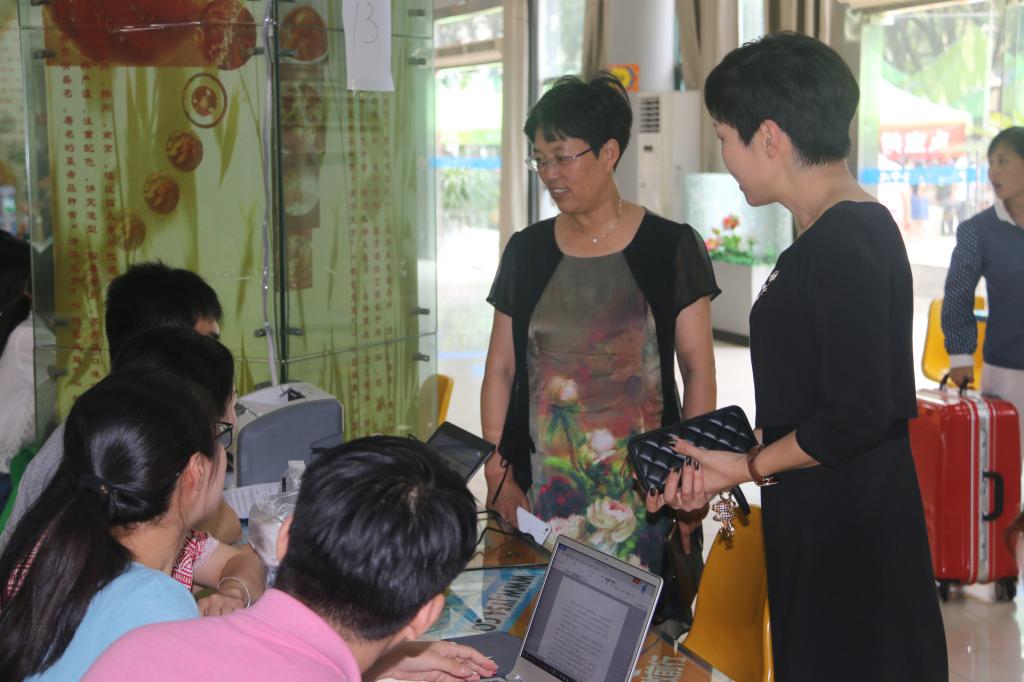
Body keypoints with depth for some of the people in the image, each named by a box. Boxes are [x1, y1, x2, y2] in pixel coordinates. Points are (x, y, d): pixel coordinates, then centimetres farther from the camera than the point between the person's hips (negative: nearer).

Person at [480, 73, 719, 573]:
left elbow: (698, 371, 0)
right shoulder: (526, 251, 9)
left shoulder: (670, 248, 0)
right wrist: (498, 475, 2)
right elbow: (500, 369, 10)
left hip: (642, 490, -2)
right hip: (541, 489, 3)